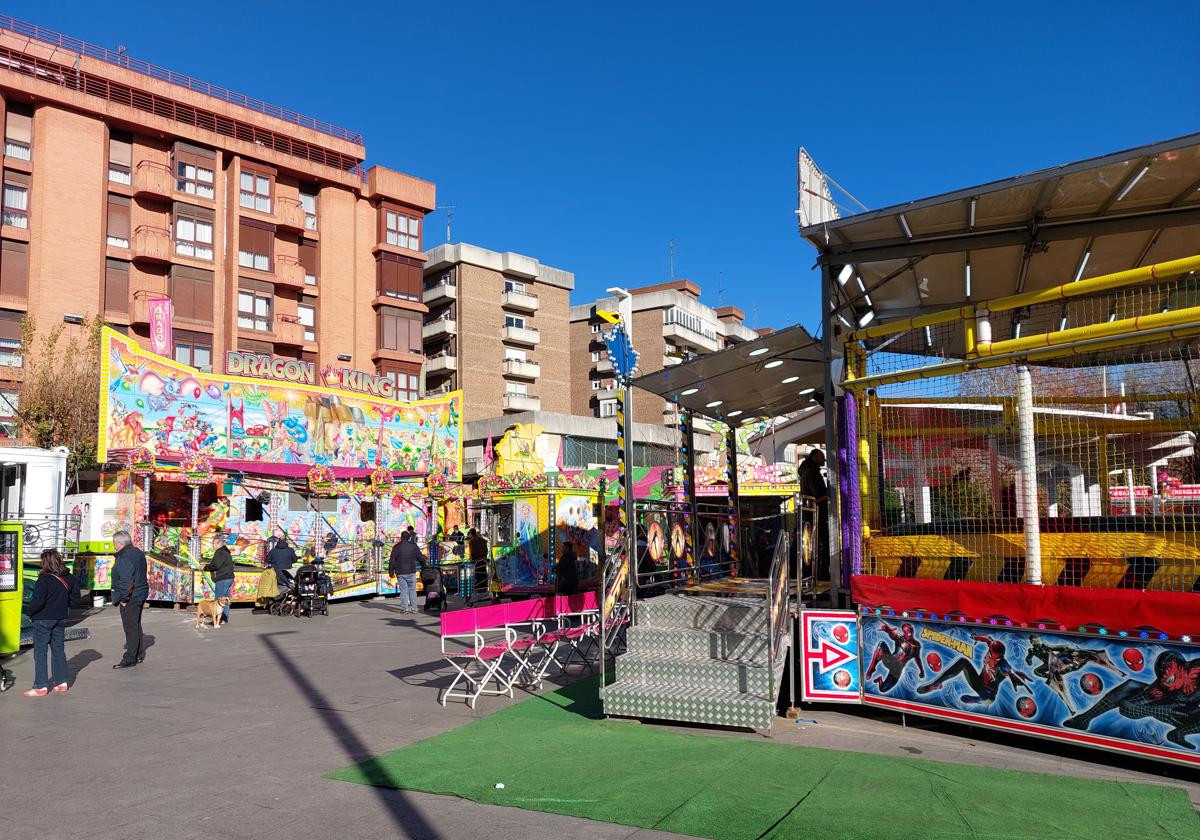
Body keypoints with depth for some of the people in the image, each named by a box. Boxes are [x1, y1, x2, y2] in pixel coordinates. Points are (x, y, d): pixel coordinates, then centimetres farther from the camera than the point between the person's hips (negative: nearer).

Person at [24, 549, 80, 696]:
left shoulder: (44, 580, -19)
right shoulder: (69, 578, 0)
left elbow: (38, 601, -23)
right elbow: (75, 596, 8)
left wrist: (30, 613, -6)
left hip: (43, 619, -6)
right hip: (61, 618, 6)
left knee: (40, 651, 3)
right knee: (58, 649, 15)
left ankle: (41, 686, 4)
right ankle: (62, 682, 19)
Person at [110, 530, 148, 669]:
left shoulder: (124, 559, -21)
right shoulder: (137, 552, 10)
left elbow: (127, 582, -27)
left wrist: (124, 598, -18)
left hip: (130, 599, -10)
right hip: (140, 595, 10)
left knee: (130, 627, -3)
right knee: (136, 625, 19)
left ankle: (130, 659, 3)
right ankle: (139, 655, 28)